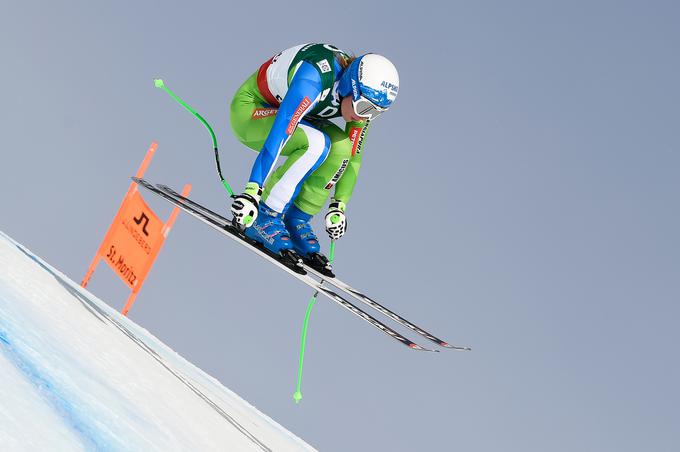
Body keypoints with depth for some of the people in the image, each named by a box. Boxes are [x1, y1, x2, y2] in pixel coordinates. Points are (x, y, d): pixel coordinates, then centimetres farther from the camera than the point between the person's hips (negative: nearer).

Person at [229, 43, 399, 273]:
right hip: (250, 109, -7)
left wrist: (339, 206, -5)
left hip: (286, 112, 7)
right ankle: (264, 218, -20)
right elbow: (278, 134, -43)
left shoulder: (362, 95, -13)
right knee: (315, 143, -31)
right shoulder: (315, 78, -36)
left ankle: (296, 221, -7)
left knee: (341, 146, -19)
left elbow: (353, 155, -3)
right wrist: (252, 191, -48)